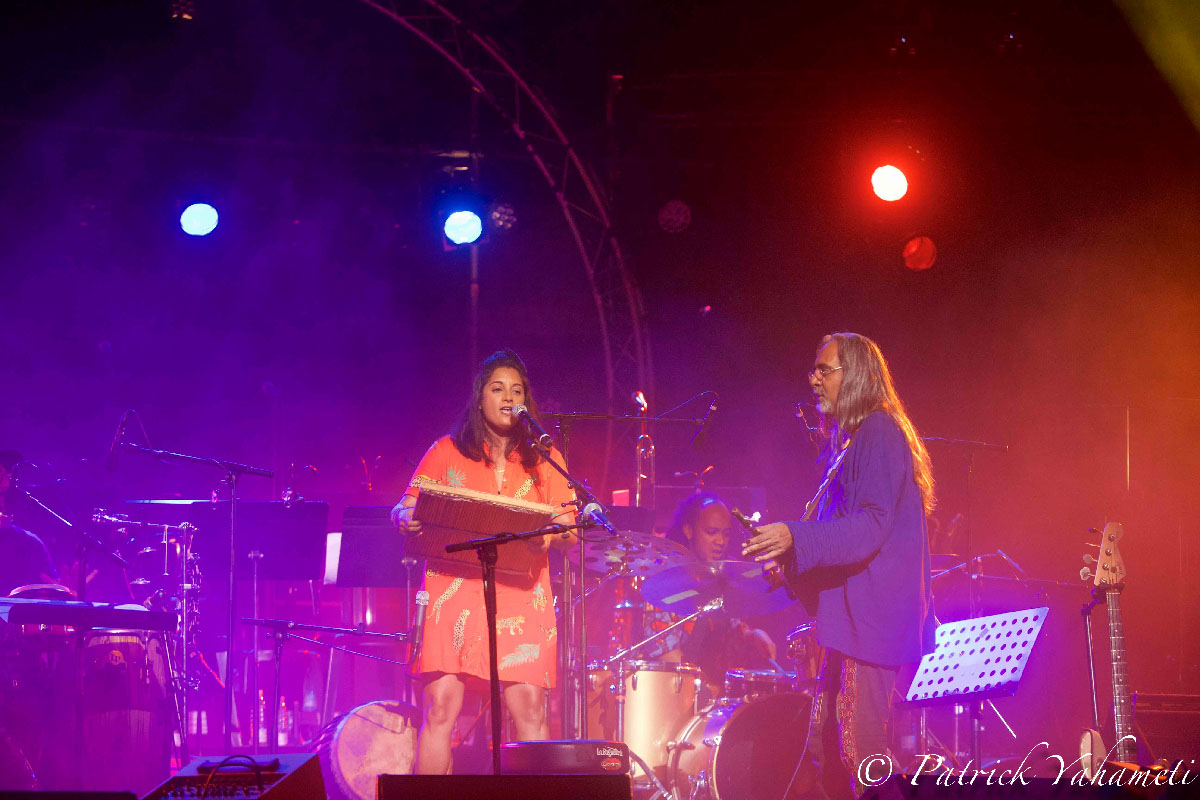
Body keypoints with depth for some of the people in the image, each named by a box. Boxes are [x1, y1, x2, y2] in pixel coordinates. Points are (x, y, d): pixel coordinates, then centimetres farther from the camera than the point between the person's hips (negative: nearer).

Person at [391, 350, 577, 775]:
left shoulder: (544, 460, 16)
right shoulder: (447, 452, 13)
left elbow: (569, 527, 10)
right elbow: (404, 510, 10)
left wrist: (550, 535, -14)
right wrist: (408, 519, -14)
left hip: (520, 595, 1)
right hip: (454, 591, -1)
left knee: (530, 708, -8)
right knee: (441, 706, -9)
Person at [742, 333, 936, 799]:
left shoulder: (878, 433, -10)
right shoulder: (851, 441, 21)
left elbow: (872, 525, -21)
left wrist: (796, 538, -30)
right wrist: (789, 558, 21)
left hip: (872, 616, -11)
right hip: (849, 617, 11)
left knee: (862, 752, -12)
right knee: (824, 751, 11)